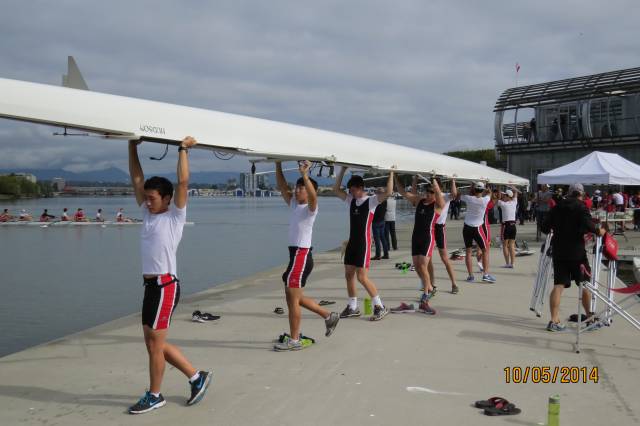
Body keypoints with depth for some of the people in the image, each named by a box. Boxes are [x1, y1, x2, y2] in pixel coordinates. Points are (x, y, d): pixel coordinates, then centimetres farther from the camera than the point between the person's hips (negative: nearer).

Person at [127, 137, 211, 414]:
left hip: (165, 285, -8)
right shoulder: (148, 214, 12)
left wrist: (183, 150, -8)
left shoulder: (175, 216, -6)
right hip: (150, 285, 8)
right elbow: (136, 180, 13)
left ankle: (154, 396, 15)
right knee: (154, 343, 13)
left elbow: (183, 182, -15)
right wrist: (132, 147, 10)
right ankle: (197, 377, 23)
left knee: (154, 344, -1)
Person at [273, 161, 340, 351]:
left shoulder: (310, 207, -8)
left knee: (293, 299, -6)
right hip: (295, 254, 9)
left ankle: (294, 341, 2)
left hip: (302, 255, -9)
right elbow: (282, 188, 15)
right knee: (293, 297, 16)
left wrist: (305, 175, -37)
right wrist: (278, 166, 7)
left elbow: (313, 196, -31)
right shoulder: (294, 204, 14)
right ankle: (329, 316, 27)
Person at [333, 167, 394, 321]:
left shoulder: (371, 201, -8)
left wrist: (391, 173, -18)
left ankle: (380, 307, 0)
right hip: (352, 242, 8)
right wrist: (343, 170, 8)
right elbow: (336, 189, 12)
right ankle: (353, 307, 20)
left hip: (364, 243, -7)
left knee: (362, 277, -10)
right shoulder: (351, 200, 11)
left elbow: (388, 192, -22)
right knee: (348, 275, 10)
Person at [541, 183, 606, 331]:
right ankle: (589, 316, 25)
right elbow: (588, 225, -21)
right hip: (576, 251, -4)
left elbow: (545, 227, 7)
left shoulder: (557, 207, 7)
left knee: (559, 285, 1)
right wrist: (598, 231, -2)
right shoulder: (581, 207, -6)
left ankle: (554, 320, -7)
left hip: (558, 251, 4)